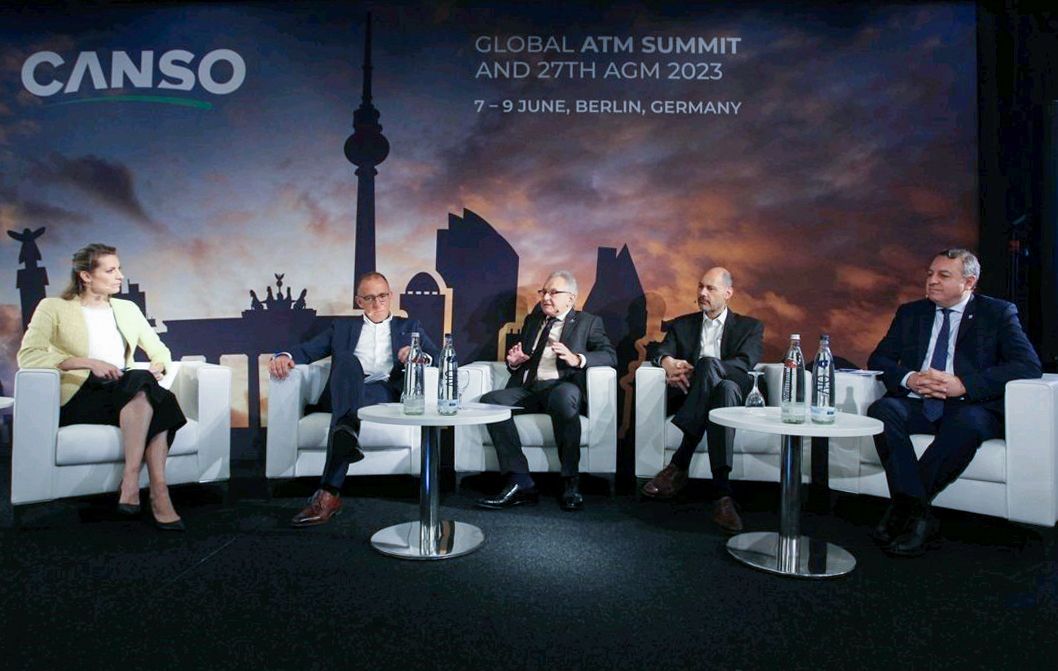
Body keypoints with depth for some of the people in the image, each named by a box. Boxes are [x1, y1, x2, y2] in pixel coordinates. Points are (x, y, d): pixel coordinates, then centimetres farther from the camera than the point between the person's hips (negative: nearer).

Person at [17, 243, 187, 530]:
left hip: (128, 396, 4)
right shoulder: (54, 308, 5)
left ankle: (131, 482, -36)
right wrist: (88, 362, -21)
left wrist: (157, 366, -5)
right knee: (142, 383, -34)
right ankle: (158, 493, -39)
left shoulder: (127, 309, 20)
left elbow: (160, 351, 19)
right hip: (77, 399, -4)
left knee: (156, 400, -33)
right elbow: (27, 355, -10)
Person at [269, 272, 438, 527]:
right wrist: (285, 356, -8)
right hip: (345, 392, 1)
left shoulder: (409, 327, 27)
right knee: (348, 360, -34)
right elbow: (307, 350, 16)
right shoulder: (342, 327, 29)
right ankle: (349, 433, -59)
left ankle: (328, 493, -48)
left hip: (386, 393, 0)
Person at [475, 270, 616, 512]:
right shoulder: (533, 320, 27)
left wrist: (577, 359, -18)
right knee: (490, 400, -25)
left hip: (561, 387, -4)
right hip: (527, 389, 4)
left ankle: (570, 482, -29)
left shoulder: (588, 322, 14)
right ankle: (520, 482, -28)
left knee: (564, 396, -39)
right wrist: (514, 362, 6)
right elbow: (519, 357, 31)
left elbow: (610, 355, 0)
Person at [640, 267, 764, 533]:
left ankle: (679, 466, -42)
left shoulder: (750, 327, 16)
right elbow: (660, 349, 7)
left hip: (735, 395, -1)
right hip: (691, 397, 2)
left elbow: (745, 363, -4)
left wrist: (695, 372, -18)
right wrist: (669, 362, -20)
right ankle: (722, 493, -45)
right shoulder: (682, 324, 24)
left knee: (709, 363, -38)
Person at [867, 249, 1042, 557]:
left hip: (969, 406, -3)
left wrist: (963, 384, -18)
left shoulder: (998, 313, 8)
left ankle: (902, 508, -27)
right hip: (917, 404, 3)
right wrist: (909, 378, -11)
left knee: (968, 422, -37)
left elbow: (1029, 365, -6)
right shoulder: (910, 313, 18)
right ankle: (918, 513, -32)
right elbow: (878, 359, 12)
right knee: (882, 409, -30)